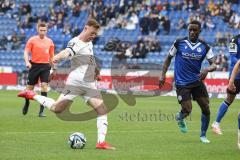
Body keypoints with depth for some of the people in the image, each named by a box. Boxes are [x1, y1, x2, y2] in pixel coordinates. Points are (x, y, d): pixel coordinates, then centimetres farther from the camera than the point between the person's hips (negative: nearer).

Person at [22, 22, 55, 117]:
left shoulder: (49, 41, 9)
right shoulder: (32, 40, 0)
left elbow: (51, 55, 17)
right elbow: (26, 52, -6)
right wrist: (27, 62, -22)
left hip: (45, 66, 1)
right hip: (34, 65, -1)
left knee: (44, 85, -13)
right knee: (30, 86, 6)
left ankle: (41, 111, -13)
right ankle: (26, 103, 37)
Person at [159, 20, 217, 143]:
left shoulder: (205, 47, 0)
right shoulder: (179, 43, -5)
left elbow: (214, 65, -5)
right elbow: (169, 58, 6)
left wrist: (207, 69, -28)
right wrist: (163, 74, -3)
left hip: (197, 81, 3)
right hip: (182, 83, -3)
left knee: (206, 109, -1)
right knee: (187, 110, -10)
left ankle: (203, 135, 18)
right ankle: (180, 118, 29)